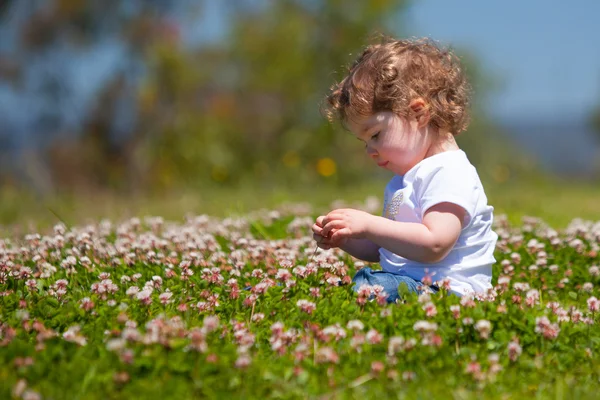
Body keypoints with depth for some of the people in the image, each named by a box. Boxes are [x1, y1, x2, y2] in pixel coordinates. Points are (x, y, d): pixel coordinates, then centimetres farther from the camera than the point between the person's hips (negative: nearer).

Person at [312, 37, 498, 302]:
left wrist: (368, 225, -19)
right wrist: (343, 239, 10)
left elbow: (434, 245, -24)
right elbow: (380, 250, 29)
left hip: (445, 288, -10)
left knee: (362, 287, -34)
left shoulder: (449, 172, -10)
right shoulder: (402, 180, 24)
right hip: (402, 281, 10)